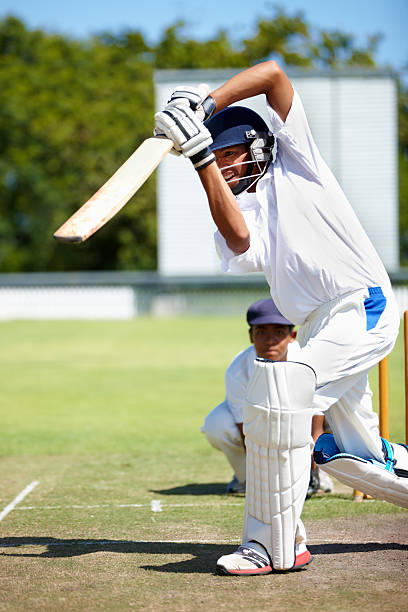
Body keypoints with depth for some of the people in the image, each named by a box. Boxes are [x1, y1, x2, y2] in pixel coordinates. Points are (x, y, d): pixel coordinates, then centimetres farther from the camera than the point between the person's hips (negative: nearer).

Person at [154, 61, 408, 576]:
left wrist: (206, 104, -12)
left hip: (363, 306, -8)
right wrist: (199, 155, -18)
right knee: (347, 454, 12)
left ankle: (274, 544, -23)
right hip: (321, 328, 8)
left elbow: (272, 73, -6)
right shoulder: (239, 215, 13)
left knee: (278, 389, -26)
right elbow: (238, 238, -15)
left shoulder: (292, 162, 4)